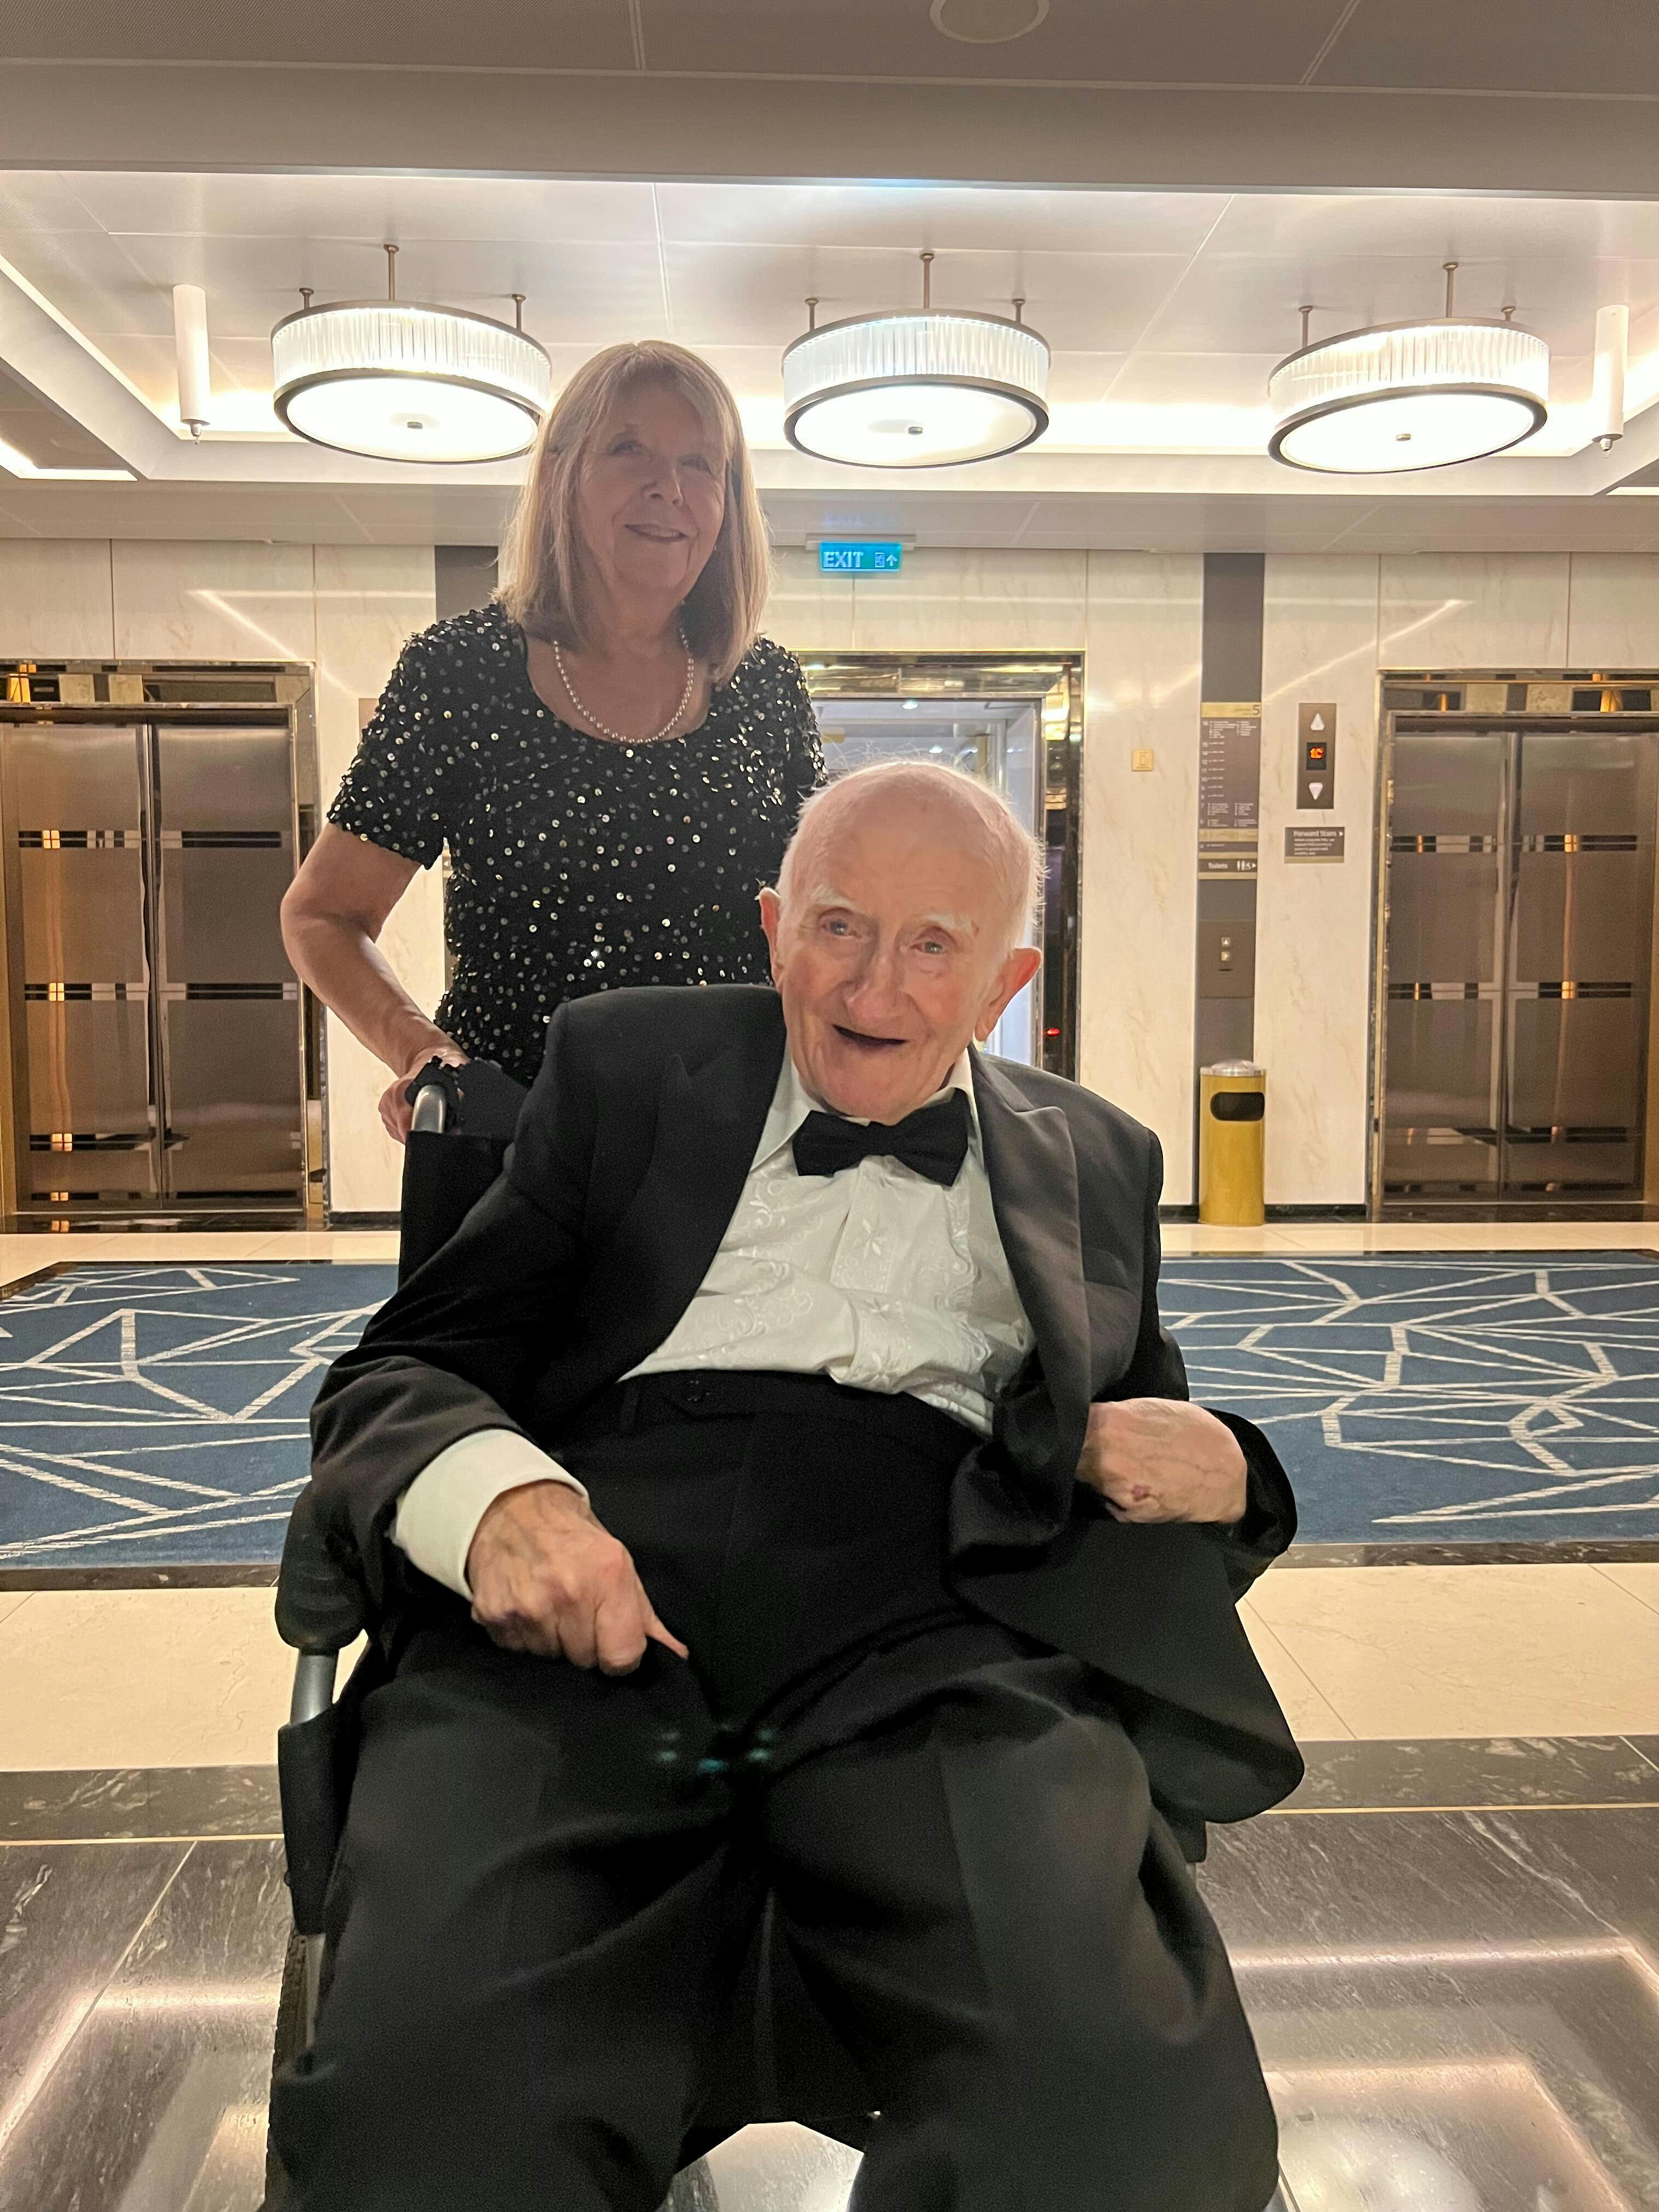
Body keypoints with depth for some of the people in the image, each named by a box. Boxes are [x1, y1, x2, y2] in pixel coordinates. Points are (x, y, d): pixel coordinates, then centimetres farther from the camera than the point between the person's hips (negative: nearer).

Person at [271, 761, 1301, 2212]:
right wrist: (495, 1495, -12)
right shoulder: (623, 1063, 18)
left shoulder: (1097, 1160, 22)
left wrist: (1218, 1473, 2)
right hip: (582, 1634, 0)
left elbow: (1150, 1445, 28)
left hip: (938, 1653, 1)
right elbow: (402, 1373, 12)